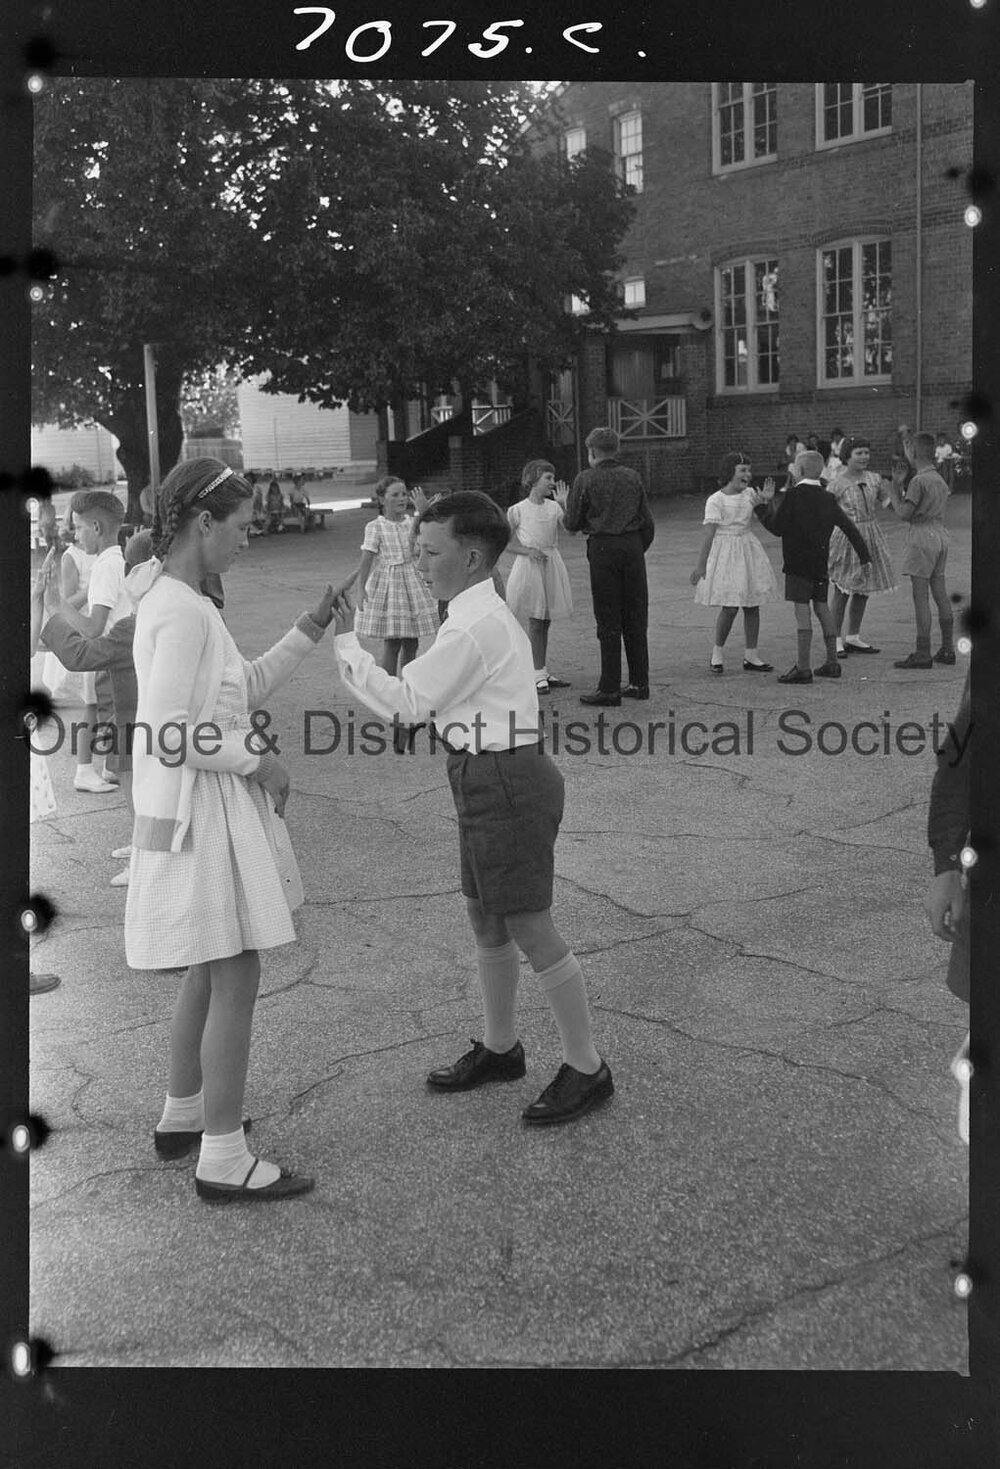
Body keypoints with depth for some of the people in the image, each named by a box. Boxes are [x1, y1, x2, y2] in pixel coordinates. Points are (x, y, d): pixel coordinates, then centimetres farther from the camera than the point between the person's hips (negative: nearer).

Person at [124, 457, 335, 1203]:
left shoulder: (181, 599, 11)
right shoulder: (182, 610, -20)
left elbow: (247, 688, 17)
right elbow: (166, 732, -25)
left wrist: (311, 629, 10)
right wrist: (255, 760, -15)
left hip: (216, 809, 10)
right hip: (200, 813, -10)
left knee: (211, 972, 20)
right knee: (235, 980, -4)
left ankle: (183, 1115, 36)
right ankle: (223, 1161, 6)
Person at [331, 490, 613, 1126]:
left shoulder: (475, 626, -20)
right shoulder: (488, 612, 13)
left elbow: (405, 703, -17)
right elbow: (426, 697, 15)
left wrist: (346, 643, -10)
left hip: (505, 781, -11)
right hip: (491, 780, 11)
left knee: (530, 929, -2)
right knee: (485, 919, 20)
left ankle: (586, 1068, 11)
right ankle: (500, 1048, 37)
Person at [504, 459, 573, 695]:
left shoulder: (554, 507, 6)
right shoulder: (518, 510, -6)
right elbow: (506, 543, -3)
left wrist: (563, 505, -15)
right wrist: (528, 551, -16)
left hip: (552, 564, 5)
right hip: (529, 567, -5)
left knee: (545, 622, 9)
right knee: (535, 622, -5)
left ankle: (542, 673, 17)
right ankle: (538, 675, -1)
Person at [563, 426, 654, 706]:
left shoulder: (586, 479, -4)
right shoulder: (632, 477, 8)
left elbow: (572, 524, -2)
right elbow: (647, 522, 9)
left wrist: (567, 506, 19)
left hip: (603, 547, -4)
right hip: (633, 546, 4)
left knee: (608, 620, -1)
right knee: (636, 618, 10)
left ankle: (610, 689, 0)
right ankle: (639, 683, 16)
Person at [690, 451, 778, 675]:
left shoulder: (749, 494, 6)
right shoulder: (715, 500, -11)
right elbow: (709, 534, -12)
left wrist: (768, 499, -5)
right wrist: (700, 565, -14)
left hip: (748, 551, 6)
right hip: (725, 553, -6)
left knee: (752, 605, 5)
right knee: (730, 607, -8)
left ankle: (751, 656, 13)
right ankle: (717, 654, 10)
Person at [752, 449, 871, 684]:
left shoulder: (793, 495, -11)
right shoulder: (827, 498, 8)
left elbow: (777, 528, -11)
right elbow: (849, 527, 11)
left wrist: (761, 507, 2)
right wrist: (865, 555, 20)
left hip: (798, 561, -7)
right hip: (821, 561, 7)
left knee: (802, 609, -7)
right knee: (822, 607, 14)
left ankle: (802, 668, -9)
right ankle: (832, 662, 18)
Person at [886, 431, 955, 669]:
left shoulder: (918, 481, -14)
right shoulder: (940, 479, 14)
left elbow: (905, 514, -16)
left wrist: (894, 491, -2)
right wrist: (901, 483, 19)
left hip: (921, 537, -9)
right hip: (940, 534, 9)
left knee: (921, 597, -7)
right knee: (940, 594, 12)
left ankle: (923, 654, -7)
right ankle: (947, 649, 15)